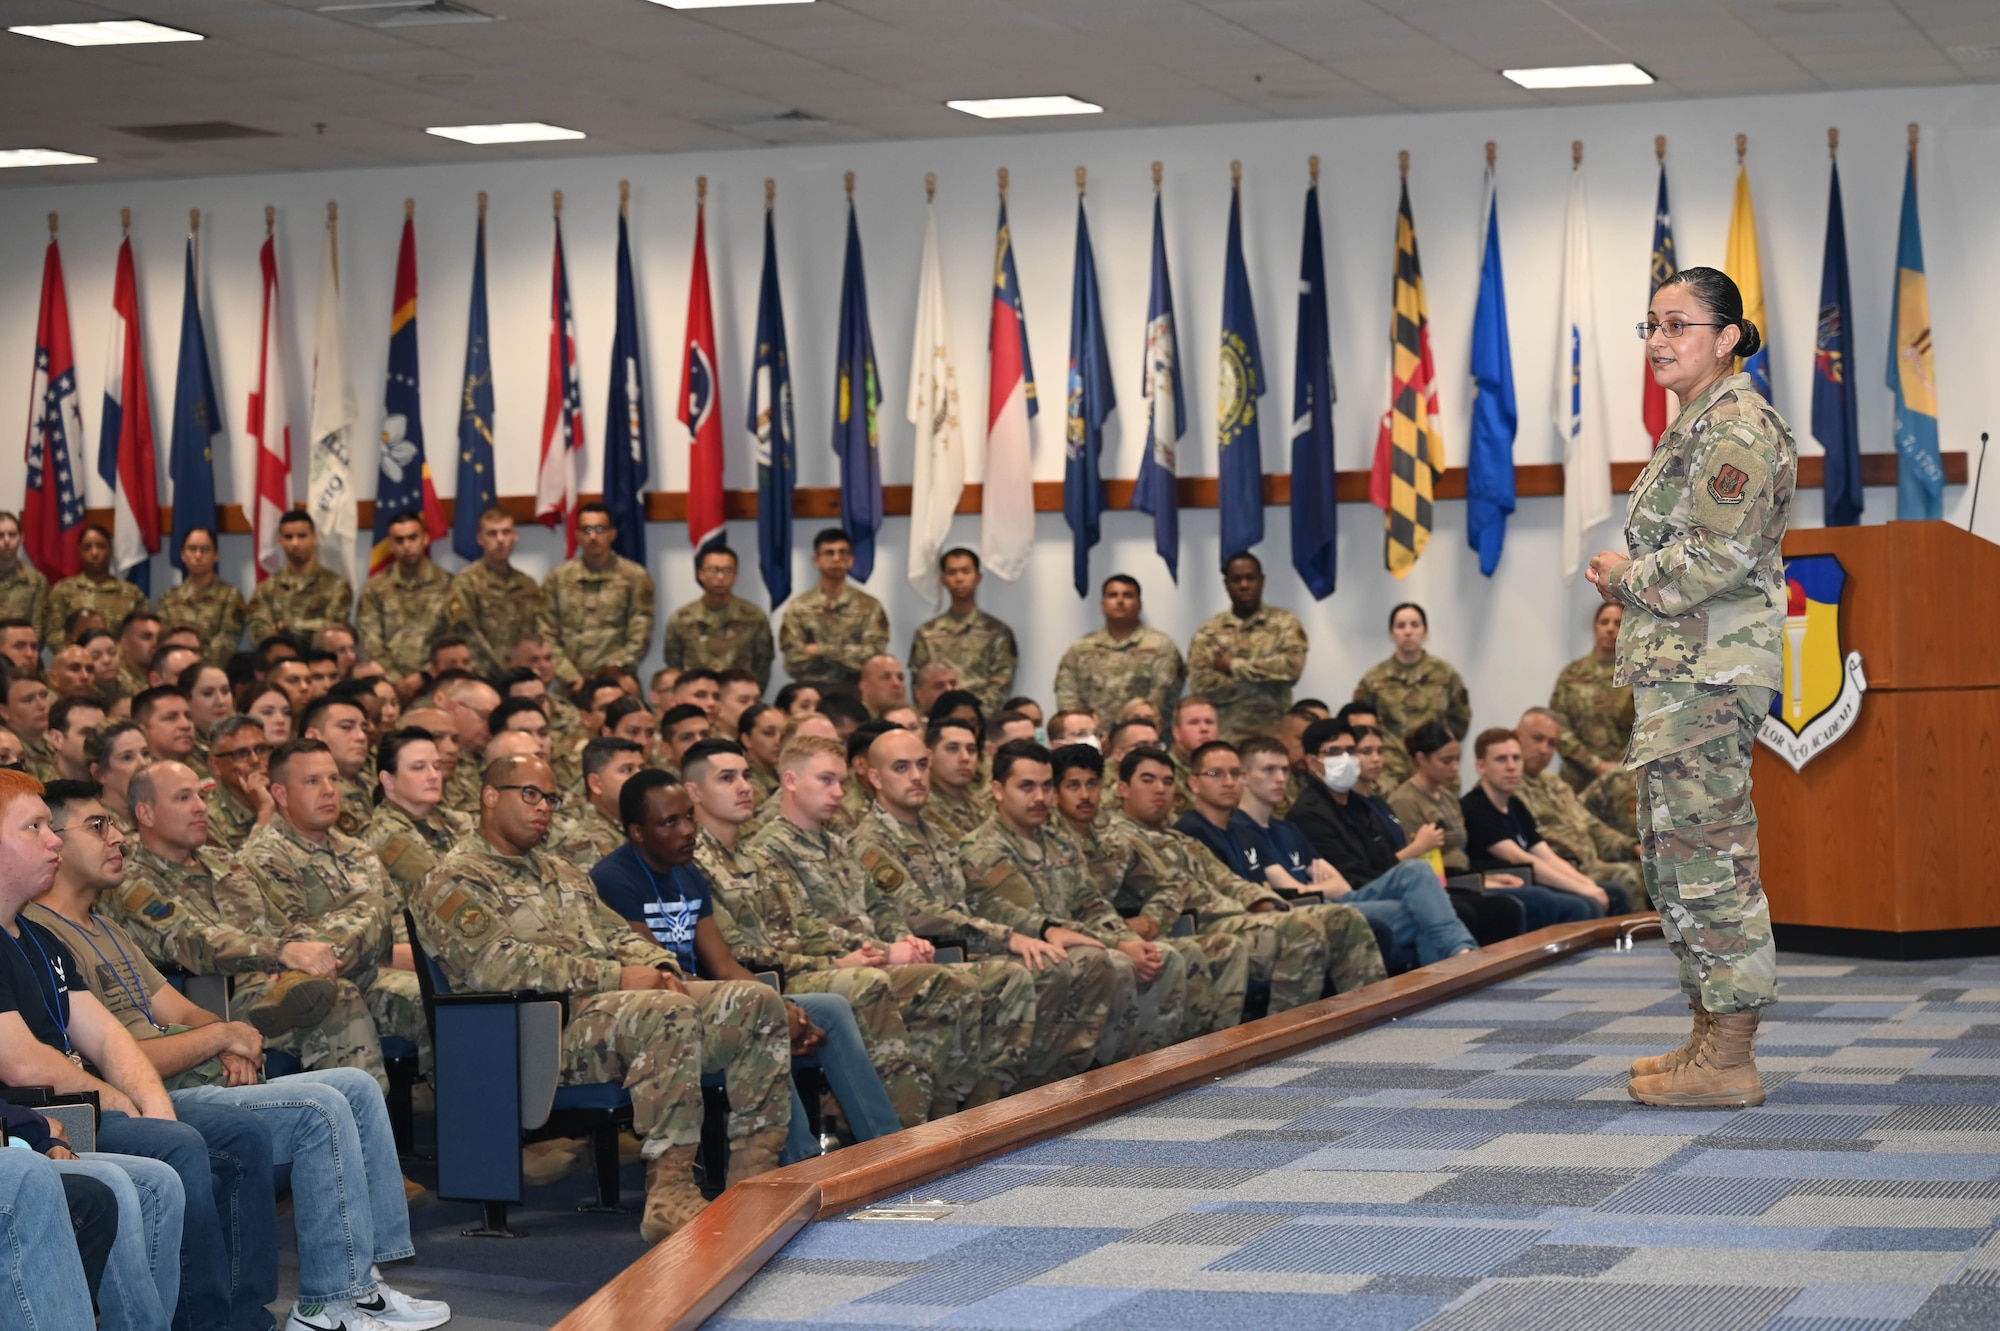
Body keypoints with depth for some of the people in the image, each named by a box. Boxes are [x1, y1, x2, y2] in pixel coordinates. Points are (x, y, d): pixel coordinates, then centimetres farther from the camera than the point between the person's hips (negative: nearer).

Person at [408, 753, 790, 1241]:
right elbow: (499, 965, -13)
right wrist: (616, 978, -16)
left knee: (759, 1004, -9)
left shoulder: (562, 873, 31)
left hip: (611, 999, 9)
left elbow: (618, 935, 27)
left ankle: (753, 1179, -14)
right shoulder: (452, 883, 1)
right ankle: (670, 1197, -39)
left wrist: (658, 967, 1)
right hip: (544, 1026, -9)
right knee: (669, 1014, -37)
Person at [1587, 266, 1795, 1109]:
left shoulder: (1737, 424, -12)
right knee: (1675, 852, 13)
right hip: (1676, 668, 11)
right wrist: (1628, 583, 12)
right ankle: (1712, 1038, 20)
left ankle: (1729, 1061, -7)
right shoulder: (1696, 425, 20)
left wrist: (1628, 577, -8)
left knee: (1707, 850, -10)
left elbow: (1721, 555, -21)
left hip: (1709, 671, -11)